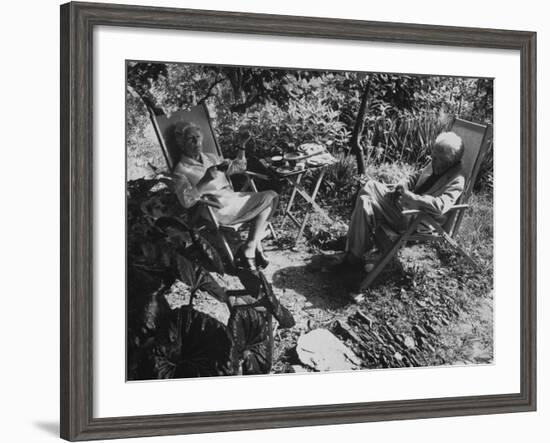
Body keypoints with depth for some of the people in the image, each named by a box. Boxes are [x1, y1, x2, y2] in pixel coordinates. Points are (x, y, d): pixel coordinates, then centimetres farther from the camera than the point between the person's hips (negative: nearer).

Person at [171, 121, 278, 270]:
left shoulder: (211, 157, 20)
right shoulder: (181, 170, -3)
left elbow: (237, 167, 31)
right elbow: (186, 201, -16)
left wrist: (242, 146, 11)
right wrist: (204, 181, -28)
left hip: (232, 198, 8)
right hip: (216, 210, -8)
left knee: (271, 196, -7)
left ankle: (250, 249, -11)